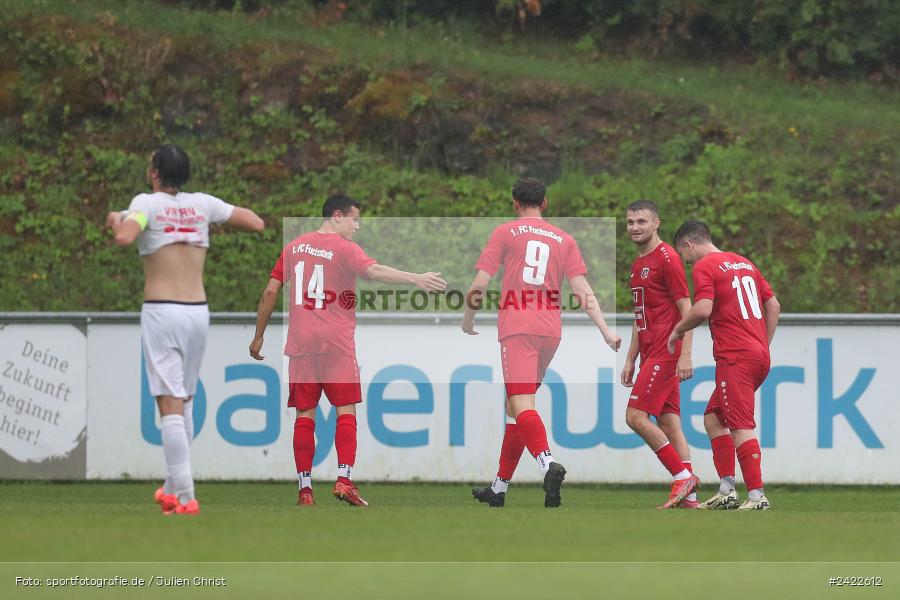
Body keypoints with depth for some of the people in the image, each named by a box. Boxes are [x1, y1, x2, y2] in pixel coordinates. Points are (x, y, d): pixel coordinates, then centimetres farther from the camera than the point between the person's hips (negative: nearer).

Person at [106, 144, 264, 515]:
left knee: (170, 407, -8)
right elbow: (257, 224, 13)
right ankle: (173, 489, 26)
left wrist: (115, 221, -1)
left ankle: (185, 498, -15)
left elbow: (125, 237, -23)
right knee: (185, 402, 18)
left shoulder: (147, 203, -4)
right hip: (198, 312, 5)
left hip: (161, 313, -5)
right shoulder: (203, 204, 8)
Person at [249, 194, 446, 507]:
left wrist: (258, 336, 19)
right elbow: (373, 271, -24)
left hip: (300, 345, 4)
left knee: (305, 414, 5)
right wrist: (416, 279, -33)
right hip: (336, 345, -4)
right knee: (346, 411, -1)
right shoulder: (343, 248, -5)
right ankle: (344, 479, -15)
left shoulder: (294, 247, 11)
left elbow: (270, 292, 11)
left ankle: (304, 488, 1)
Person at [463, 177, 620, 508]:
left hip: (516, 329, -5)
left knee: (522, 406, -15)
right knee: (515, 406, 16)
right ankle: (499, 488, 23)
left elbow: (479, 285, 1)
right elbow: (583, 290, 4)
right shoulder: (564, 239, 14)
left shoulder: (505, 233, 5)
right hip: (551, 330, 5)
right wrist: (606, 332, 2)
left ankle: (548, 463, -42)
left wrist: (468, 320, 18)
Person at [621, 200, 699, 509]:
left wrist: (685, 355, -20)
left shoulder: (667, 258, -9)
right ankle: (688, 496, 3)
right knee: (669, 424, 5)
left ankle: (683, 475, -10)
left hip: (665, 354, -9)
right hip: (651, 354, 9)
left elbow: (686, 310, -13)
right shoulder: (638, 264, 18)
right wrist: (630, 360, 21)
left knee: (636, 417, -14)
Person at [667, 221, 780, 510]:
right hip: (759, 355, 9)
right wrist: (764, 346, 24)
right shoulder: (745, 263, 20)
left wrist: (678, 330, -1)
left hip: (735, 358, -9)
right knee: (713, 418, 16)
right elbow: (773, 305, 21)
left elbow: (703, 309, -18)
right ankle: (726, 492, 13)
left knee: (741, 426, -11)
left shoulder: (704, 267, -5)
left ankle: (757, 496, -17)